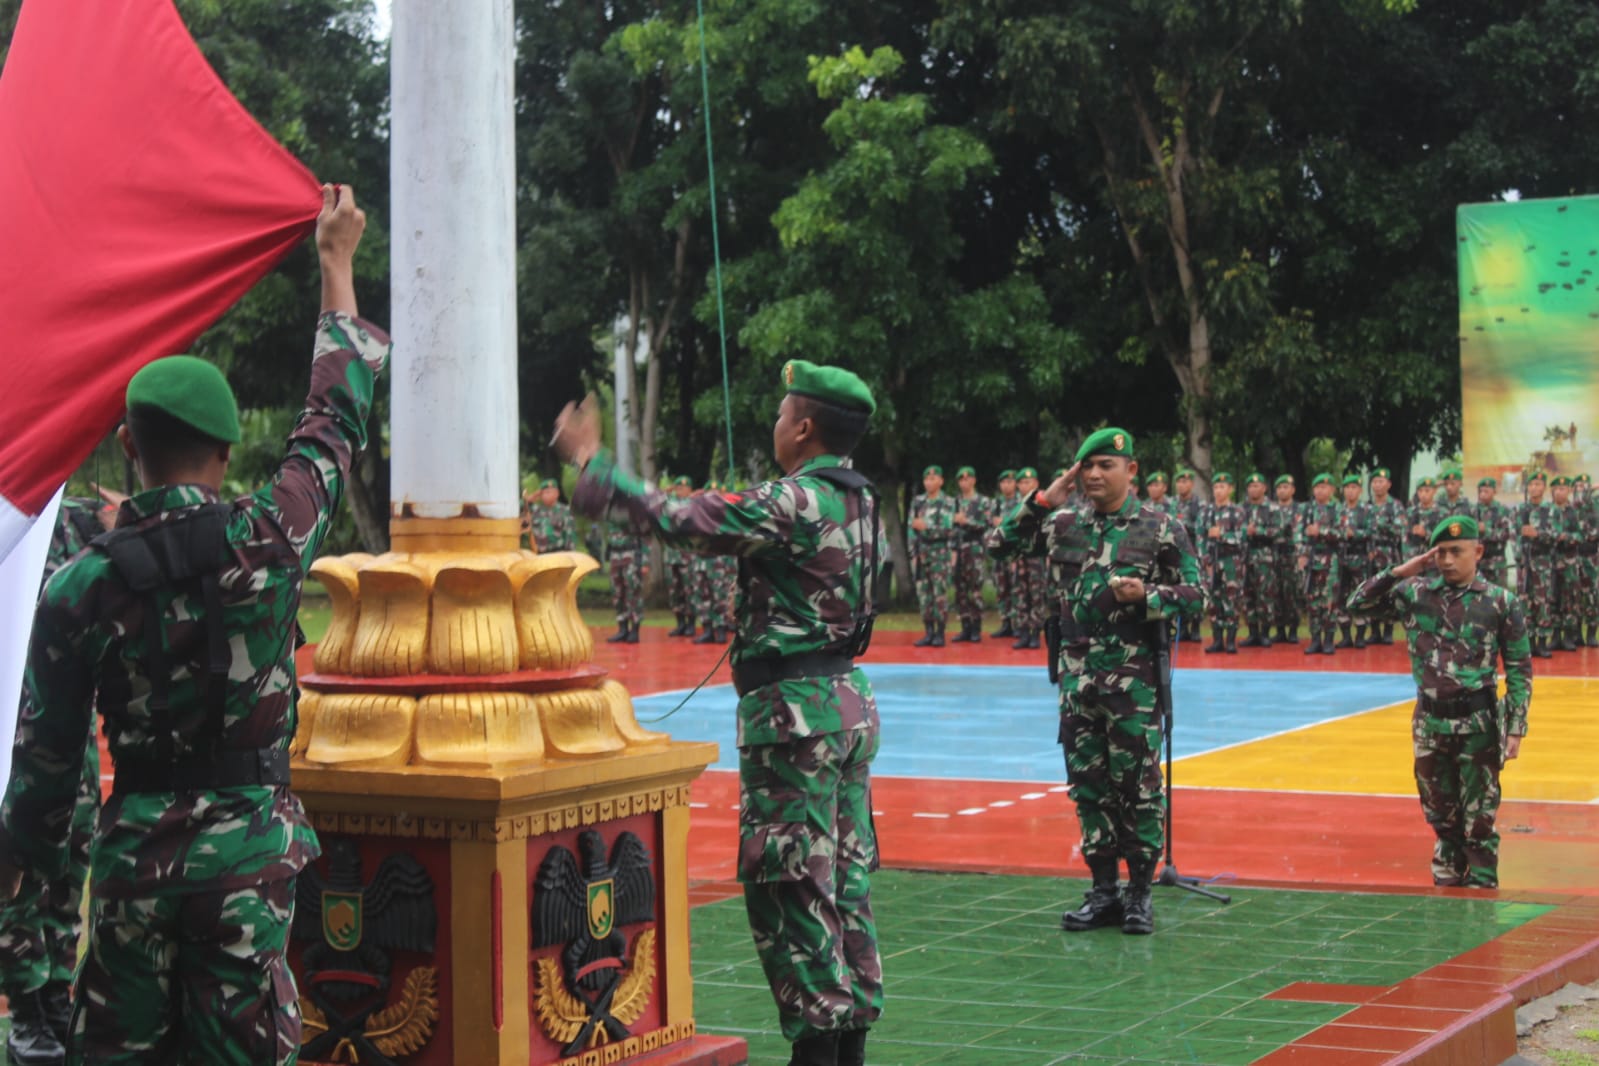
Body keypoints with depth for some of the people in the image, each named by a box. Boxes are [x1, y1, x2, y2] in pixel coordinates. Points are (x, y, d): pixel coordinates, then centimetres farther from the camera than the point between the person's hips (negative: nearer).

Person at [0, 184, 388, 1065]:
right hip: (248, 844, -1)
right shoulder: (269, 540, -10)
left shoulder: (78, 589, -7)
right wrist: (338, 265, 17)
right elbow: (336, 419, 6)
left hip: (135, 850, 1)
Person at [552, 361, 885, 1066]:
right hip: (850, 698, 9)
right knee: (847, 876, 12)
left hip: (794, 709, -9)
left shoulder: (789, 504, -17)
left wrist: (590, 463, -4)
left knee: (789, 882, -4)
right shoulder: (861, 503, 9)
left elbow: (673, 520, -16)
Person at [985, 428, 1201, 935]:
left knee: (1138, 783, 0)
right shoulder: (1066, 524, 8)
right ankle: (1104, 890, 16)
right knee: (1089, 784, 7)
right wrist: (1042, 500, 0)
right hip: (1078, 673, 4)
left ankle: (1140, 892, 10)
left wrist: (1147, 595, -17)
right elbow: (999, 545, 9)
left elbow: (1195, 594, 0)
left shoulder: (1162, 528, -1)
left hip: (1134, 675, -4)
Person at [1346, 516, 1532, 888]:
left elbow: (1519, 670, -2)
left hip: (1478, 723, -3)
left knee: (1478, 822, -1)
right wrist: (1398, 572, -4)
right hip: (1430, 722, 4)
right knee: (1441, 819, 13)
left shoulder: (1501, 603, -4)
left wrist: (1516, 728, -7)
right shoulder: (1414, 594, 3)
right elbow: (1358, 606, 6)